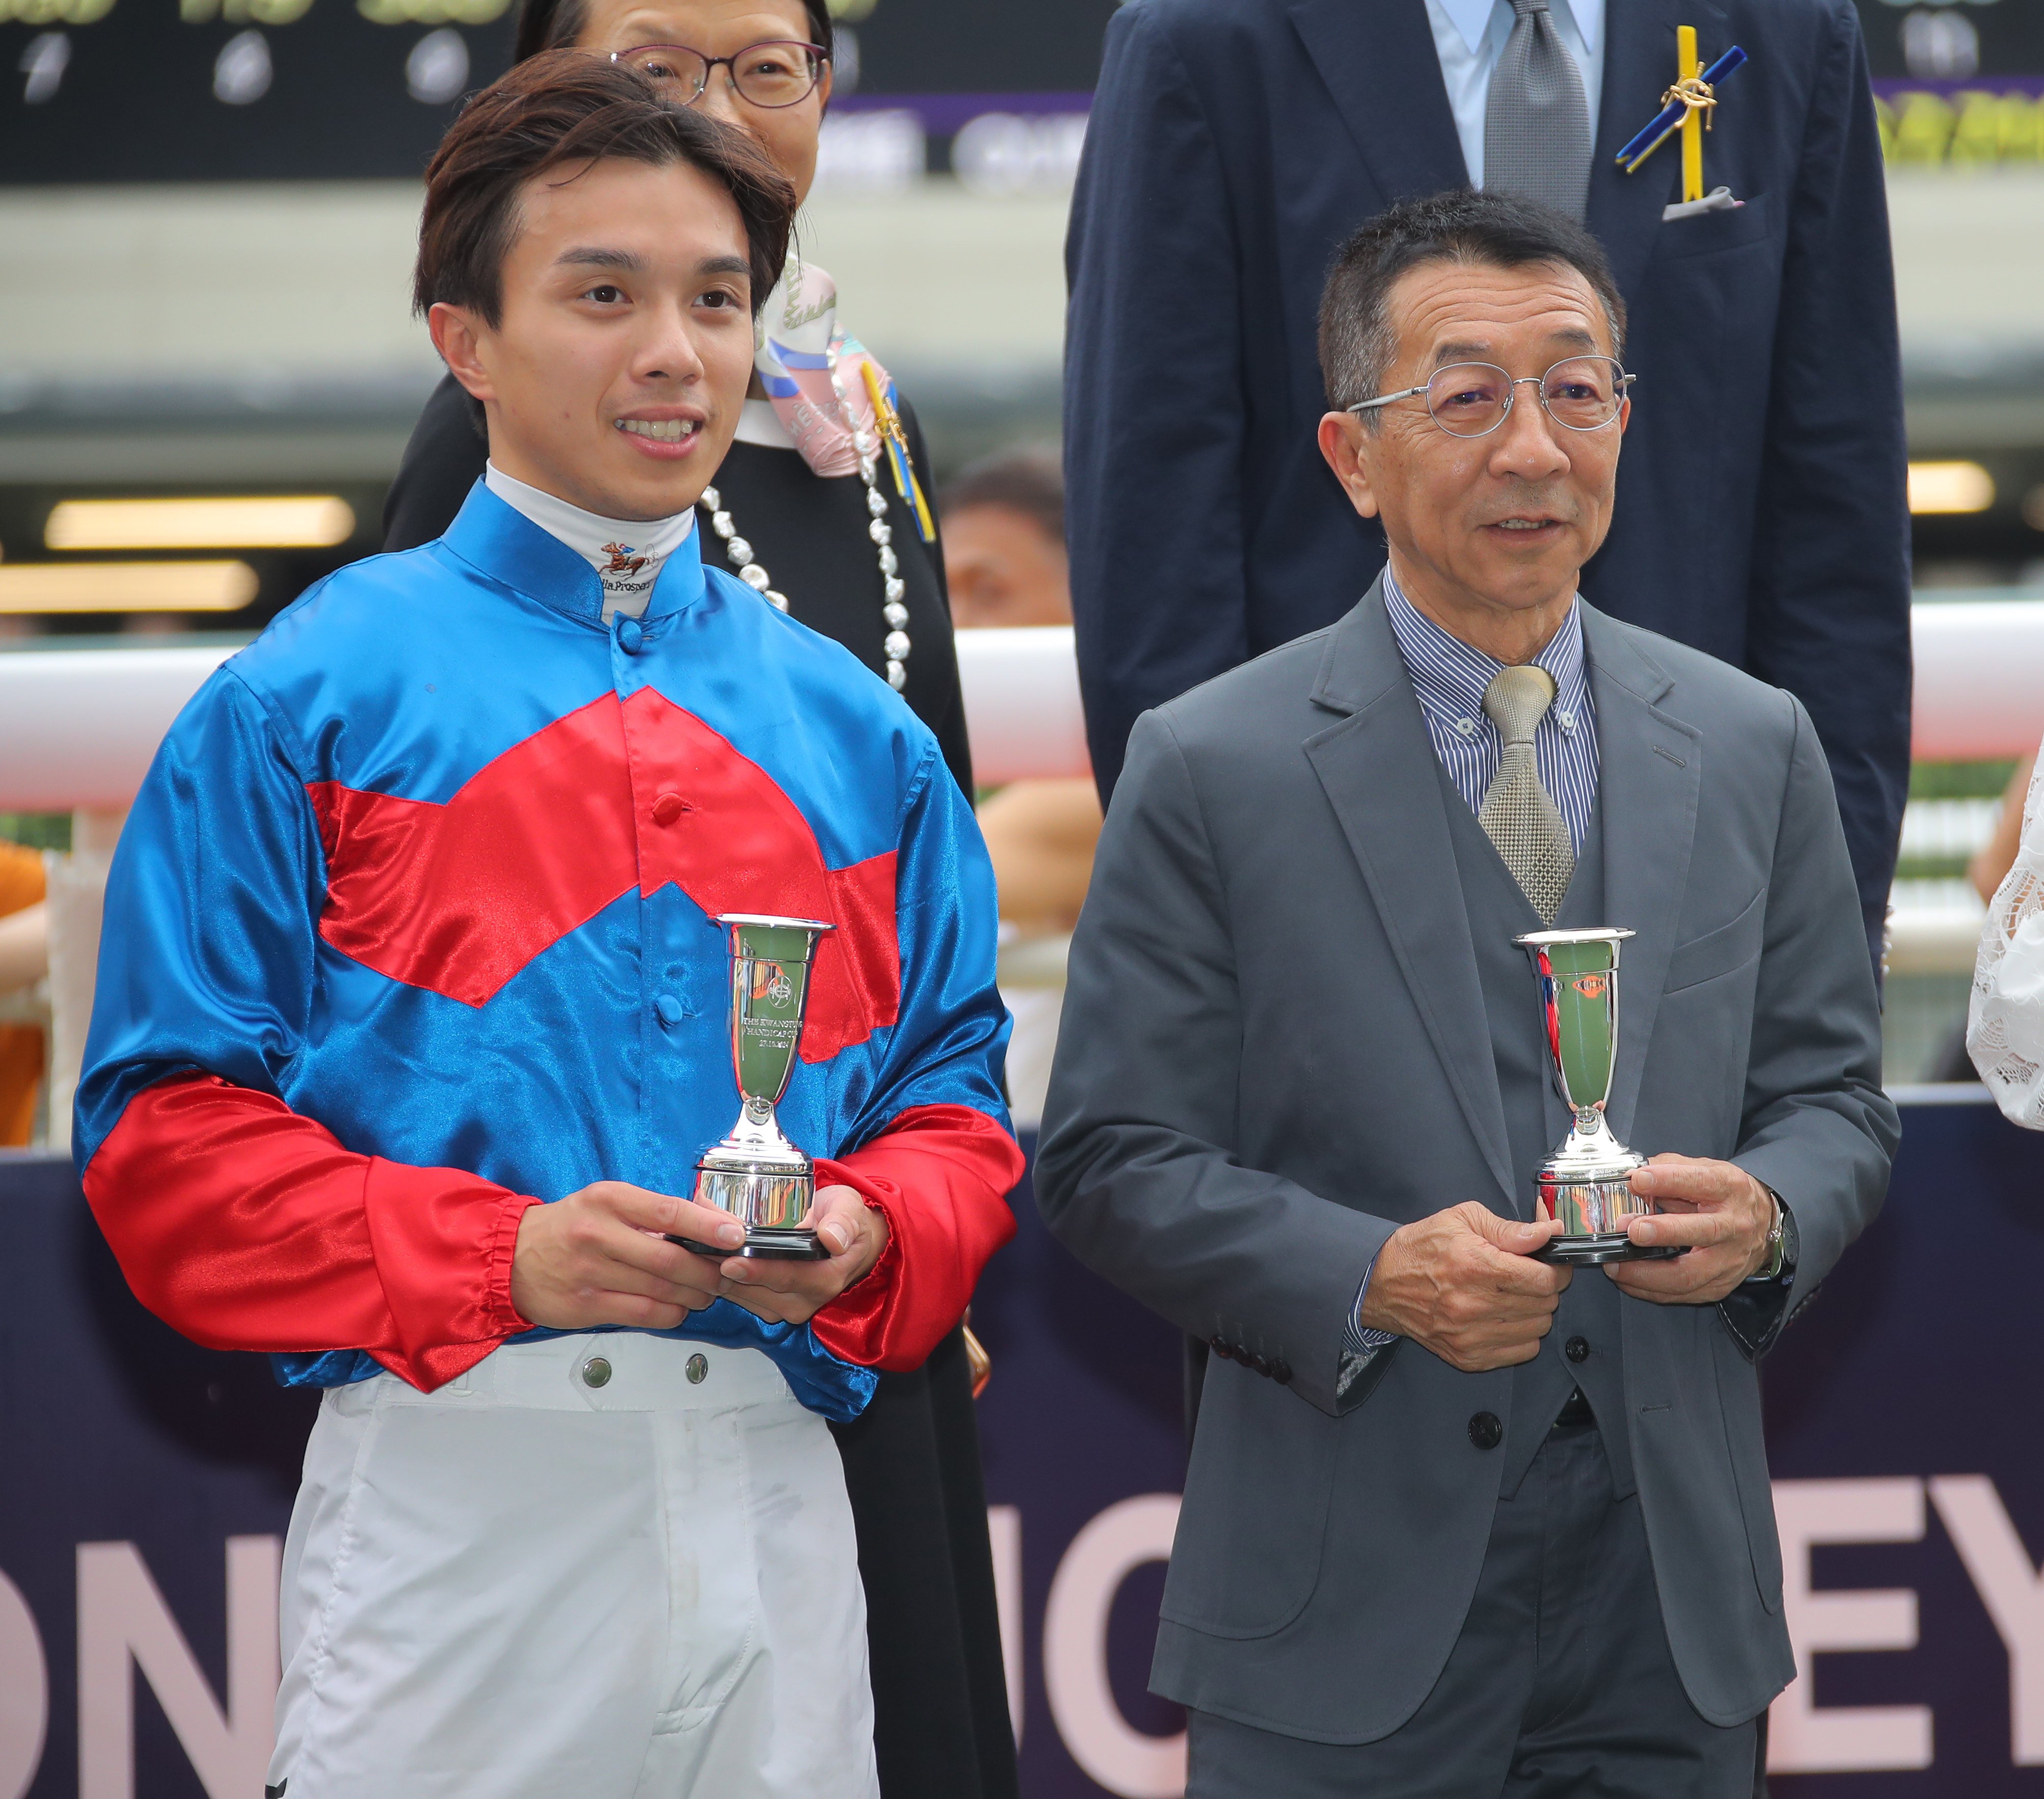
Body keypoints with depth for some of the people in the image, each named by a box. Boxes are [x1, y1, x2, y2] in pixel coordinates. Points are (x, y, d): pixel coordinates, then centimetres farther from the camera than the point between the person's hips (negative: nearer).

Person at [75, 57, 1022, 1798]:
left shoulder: (855, 734, 14)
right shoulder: (309, 705, 2)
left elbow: (958, 1103, 15)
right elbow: (167, 1133, -3)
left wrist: (866, 1232, -8)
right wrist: (494, 1258, -15)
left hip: (767, 1505, 4)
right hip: (451, 1496, -3)